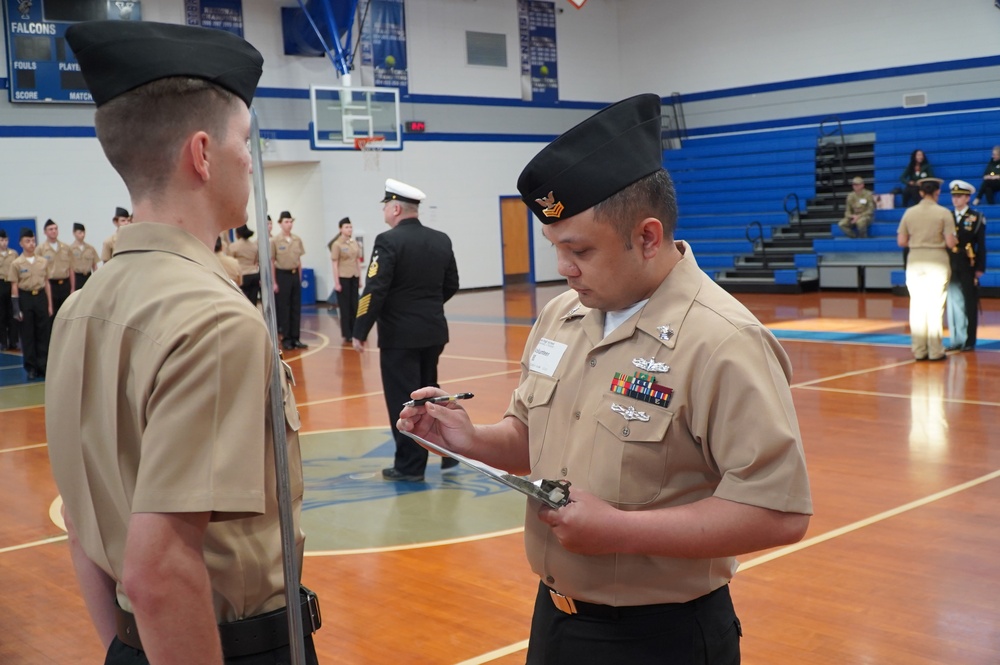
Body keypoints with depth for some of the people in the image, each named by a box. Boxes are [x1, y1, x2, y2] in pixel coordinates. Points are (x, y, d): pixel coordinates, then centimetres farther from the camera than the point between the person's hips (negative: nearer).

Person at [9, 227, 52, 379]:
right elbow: (14, 287, -3)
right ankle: (31, 367, 10)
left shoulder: (43, 261, 6)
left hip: (40, 297, 2)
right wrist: (16, 309, -8)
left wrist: (49, 304, 7)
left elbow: (47, 283, 10)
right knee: (27, 334, 3)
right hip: (25, 298, -2)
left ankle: (43, 365, 11)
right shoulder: (16, 263, -3)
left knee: (43, 332, 3)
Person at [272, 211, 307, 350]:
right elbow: (271, 263, -5)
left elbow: (299, 260, 10)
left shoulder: (297, 240, 5)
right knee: (284, 308, 2)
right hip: (282, 275, -4)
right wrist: (274, 282, -8)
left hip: (295, 275, 4)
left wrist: (300, 278, 8)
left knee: (296, 308, 5)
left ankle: (295, 338, 13)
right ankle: (286, 339, 9)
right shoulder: (275, 241, -6)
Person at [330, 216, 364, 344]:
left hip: (354, 278, 5)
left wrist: (360, 279, 10)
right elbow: (335, 264, -8)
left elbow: (358, 262, 13)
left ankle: (355, 333, 14)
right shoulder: (337, 244, -6)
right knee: (344, 307, 2)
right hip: (343, 278, -5)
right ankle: (347, 335, 7)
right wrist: (336, 282, -12)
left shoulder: (355, 243, 9)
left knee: (354, 306, 7)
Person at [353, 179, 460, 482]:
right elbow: (451, 285, 11)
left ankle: (410, 466, 7)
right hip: (434, 331, 7)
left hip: (399, 334, -7)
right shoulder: (441, 240, 6)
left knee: (403, 400, 1)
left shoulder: (389, 241, -14)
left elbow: (375, 290, -18)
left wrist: (360, 331, -12)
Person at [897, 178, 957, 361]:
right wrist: (954, 241, 13)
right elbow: (950, 243, -9)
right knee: (935, 307, 1)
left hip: (915, 261, 3)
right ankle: (935, 351, 4)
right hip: (937, 261, -3)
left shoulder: (909, 212, 3)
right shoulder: (944, 213, -6)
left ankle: (919, 350, 9)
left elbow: (901, 242, 3)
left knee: (917, 306, 6)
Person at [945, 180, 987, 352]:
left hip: (968, 267, -3)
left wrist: (980, 268, -7)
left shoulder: (977, 218, 0)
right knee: (954, 304, 5)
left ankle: (969, 341, 8)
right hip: (951, 267, 3)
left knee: (970, 305, 2)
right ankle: (957, 340, 11)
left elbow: (981, 245, -2)